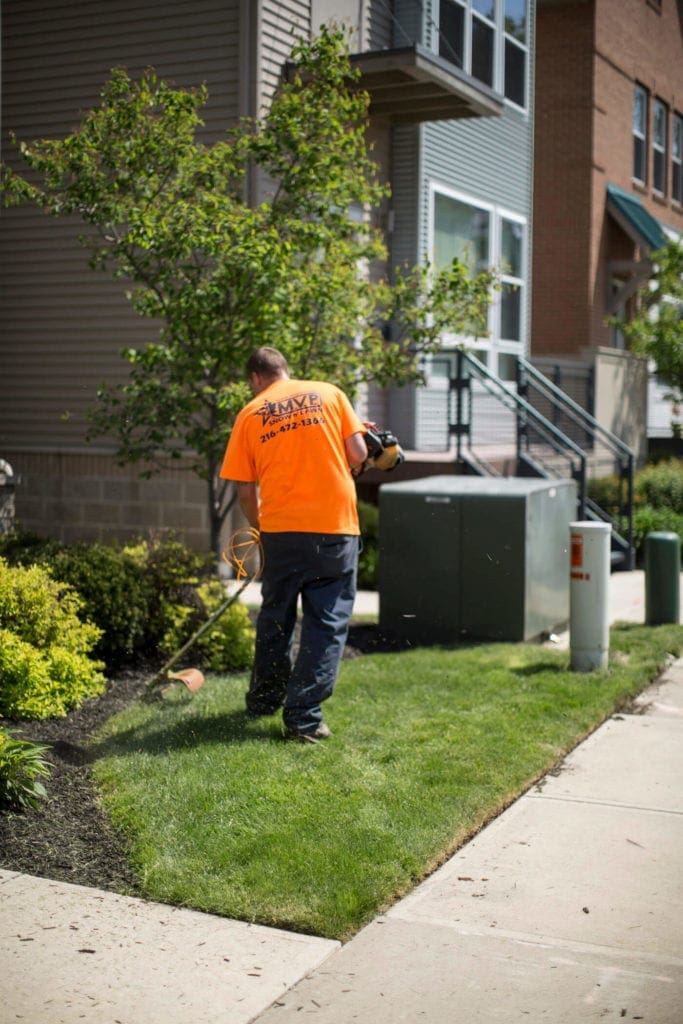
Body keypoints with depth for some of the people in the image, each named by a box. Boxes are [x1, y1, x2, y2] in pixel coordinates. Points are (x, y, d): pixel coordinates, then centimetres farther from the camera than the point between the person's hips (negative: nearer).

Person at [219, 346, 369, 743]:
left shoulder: (250, 415, 6)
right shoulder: (329, 394, 6)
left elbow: (246, 491, 5)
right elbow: (358, 454, 0)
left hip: (281, 530, 1)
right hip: (335, 526, -1)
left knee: (276, 617, 19)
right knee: (328, 624, 5)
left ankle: (264, 699, 35)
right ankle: (303, 717, 1)